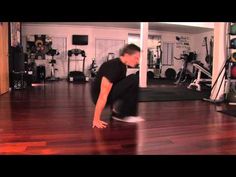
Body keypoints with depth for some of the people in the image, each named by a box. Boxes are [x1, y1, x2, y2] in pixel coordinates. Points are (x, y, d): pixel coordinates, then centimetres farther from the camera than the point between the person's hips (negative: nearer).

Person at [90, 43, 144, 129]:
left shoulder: (122, 65, 5)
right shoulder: (113, 67, -24)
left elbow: (123, 87, 18)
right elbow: (103, 96, -28)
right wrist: (96, 120, -27)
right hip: (99, 96, -9)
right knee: (134, 80, -21)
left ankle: (117, 111, 9)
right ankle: (123, 114, -9)